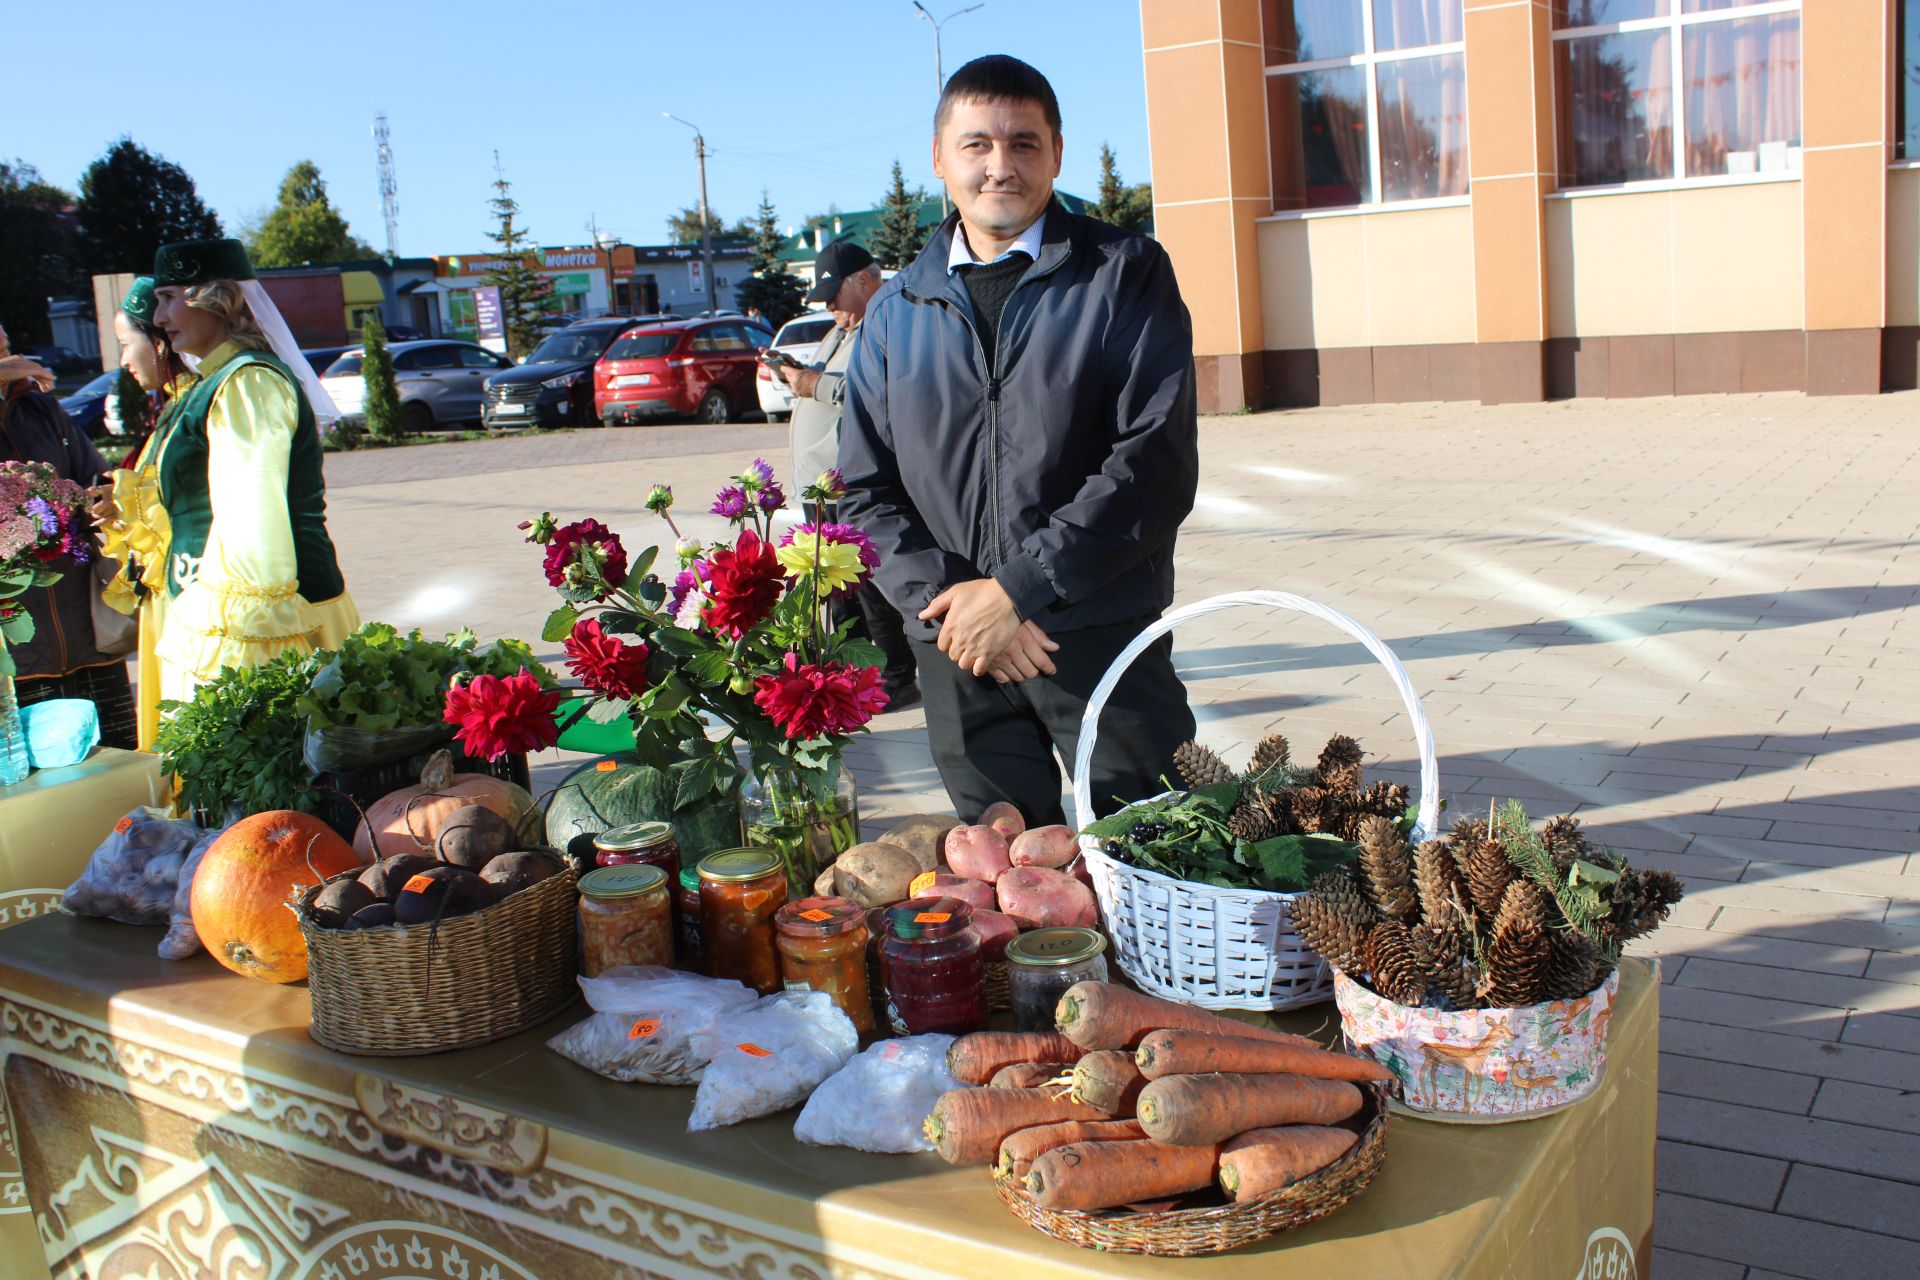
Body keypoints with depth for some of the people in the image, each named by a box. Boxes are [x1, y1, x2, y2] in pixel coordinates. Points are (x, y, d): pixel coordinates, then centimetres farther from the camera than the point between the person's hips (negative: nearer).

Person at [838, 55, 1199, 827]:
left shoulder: (1125, 276, 2)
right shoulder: (898, 313, 12)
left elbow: (1158, 460, -8)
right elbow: (865, 489, 9)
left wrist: (1021, 588, -14)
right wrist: (945, 601, -8)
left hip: (1103, 637, -2)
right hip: (956, 650, 3)